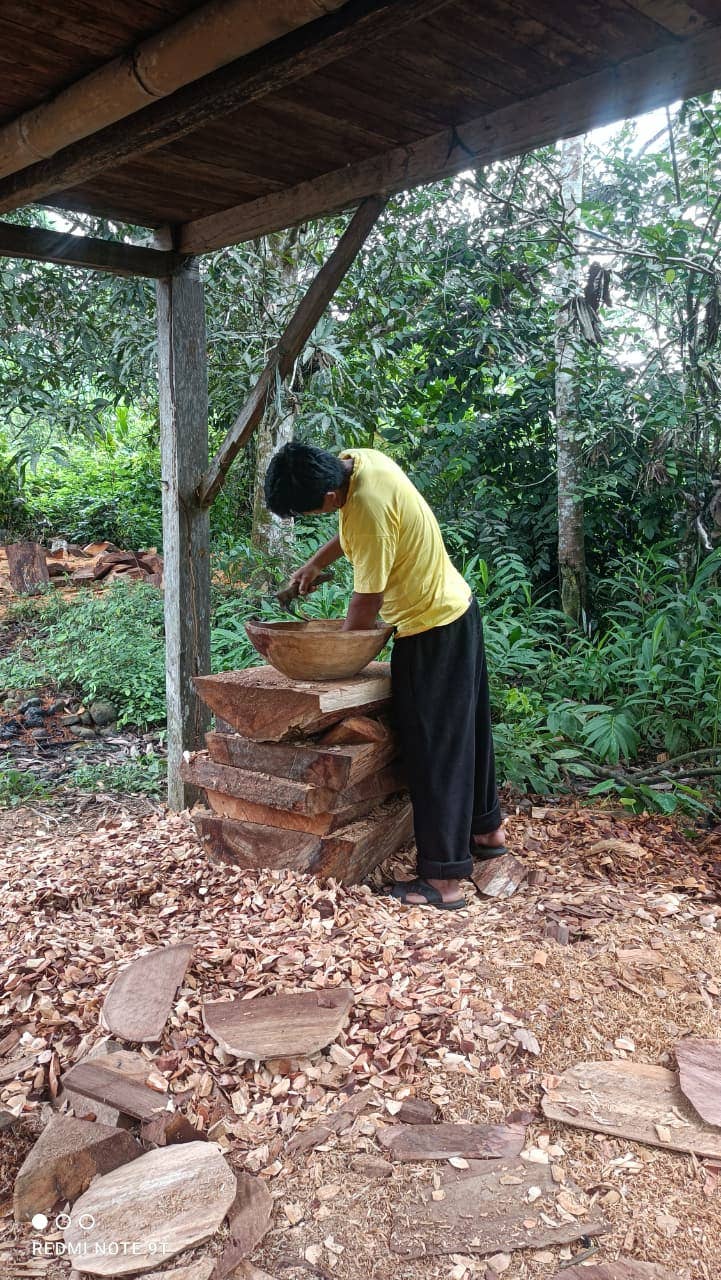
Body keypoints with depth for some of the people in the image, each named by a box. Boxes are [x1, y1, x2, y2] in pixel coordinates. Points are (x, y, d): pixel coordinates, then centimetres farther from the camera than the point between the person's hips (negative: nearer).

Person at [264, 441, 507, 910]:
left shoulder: (369, 509, -30)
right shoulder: (358, 460, -3)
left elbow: (367, 601, -21)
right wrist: (317, 562, 11)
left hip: (431, 629, -10)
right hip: (457, 608, 10)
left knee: (434, 748, -3)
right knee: (465, 730, 21)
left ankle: (444, 878, 6)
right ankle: (487, 828, 38)